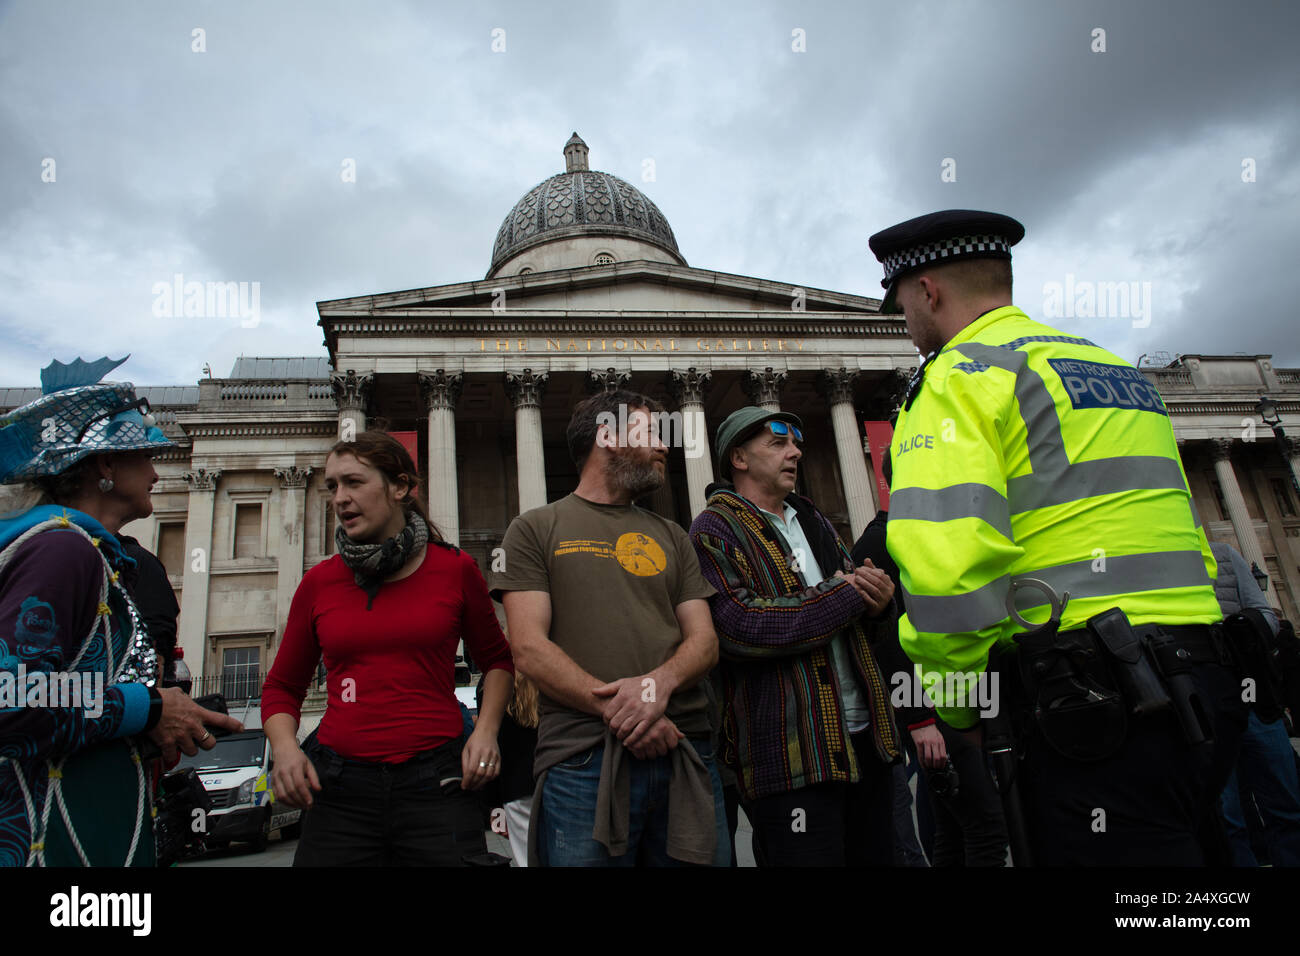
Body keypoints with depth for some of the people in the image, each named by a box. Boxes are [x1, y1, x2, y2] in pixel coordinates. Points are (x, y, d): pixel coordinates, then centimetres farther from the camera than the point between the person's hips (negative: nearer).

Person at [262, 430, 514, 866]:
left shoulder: (455, 569, 1)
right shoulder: (319, 583, 5)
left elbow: (497, 659, 14)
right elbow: (282, 686, 16)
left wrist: (485, 730, 0)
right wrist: (284, 748, -2)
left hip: (435, 784, -1)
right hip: (338, 792, 2)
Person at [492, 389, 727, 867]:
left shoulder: (671, 536, 18)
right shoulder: (536, 528, 6)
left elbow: (704, 641, 10)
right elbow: (530, 648, -5)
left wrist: (660, 682, -12)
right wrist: (614, 710, -16)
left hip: (685, 751, 4)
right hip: (582, 757, -3)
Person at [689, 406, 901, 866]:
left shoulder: (813, 520, 19)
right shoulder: (713, 530, -5)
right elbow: (737, 629, -20)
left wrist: (879, 602, -3)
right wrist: (843, 596, -12)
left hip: (865, 736, 8)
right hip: (791, 754, -7)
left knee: (875, 855, 15)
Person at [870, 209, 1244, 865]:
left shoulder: (959, 376, -7)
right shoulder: (1116, 369, 22)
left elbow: (945, 554, -23)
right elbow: (1187, 546, 22)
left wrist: (956, 705, -8)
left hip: (1092, 708, -9)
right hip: (1195, 684, 9)